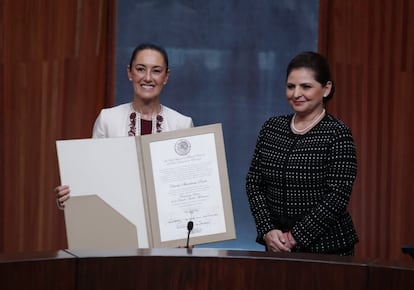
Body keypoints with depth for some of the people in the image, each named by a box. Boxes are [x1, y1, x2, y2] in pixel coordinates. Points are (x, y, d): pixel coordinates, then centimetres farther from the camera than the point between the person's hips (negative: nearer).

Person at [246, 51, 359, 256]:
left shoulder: (337, 133, -8)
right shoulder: (271, 128, 6)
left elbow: (337, 196, -13)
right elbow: (253, 183, 4)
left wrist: (296, 236, -15)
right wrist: (267, 231, -9)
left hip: (326, 247, -4)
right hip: (277, 245, 4)